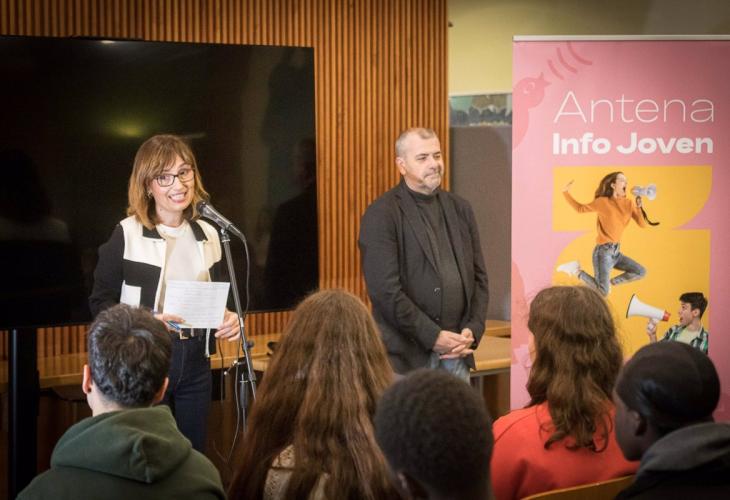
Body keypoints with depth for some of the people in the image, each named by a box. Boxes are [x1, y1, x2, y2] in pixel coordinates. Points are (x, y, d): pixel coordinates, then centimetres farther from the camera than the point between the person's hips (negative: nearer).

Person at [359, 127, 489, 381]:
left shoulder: (460, 208, 13)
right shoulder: (381, 215, -6)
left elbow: (478, 276, 14)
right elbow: (385, 289, -13)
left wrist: (473, 330, -1)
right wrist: (433, 336, -14)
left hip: (456, 350, 5)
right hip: (407, 355, -5)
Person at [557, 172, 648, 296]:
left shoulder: (629, 204, 6)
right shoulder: (603, 202, -7)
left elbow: (642, 224, 1)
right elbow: (580, 208, 6)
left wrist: (639, 207, -14)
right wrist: (566, 192, -2)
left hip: (616, 252, 6)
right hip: (603, 252, -6)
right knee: (603, 292, -14)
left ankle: (611, 282, 17)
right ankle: (577, 271, 7)